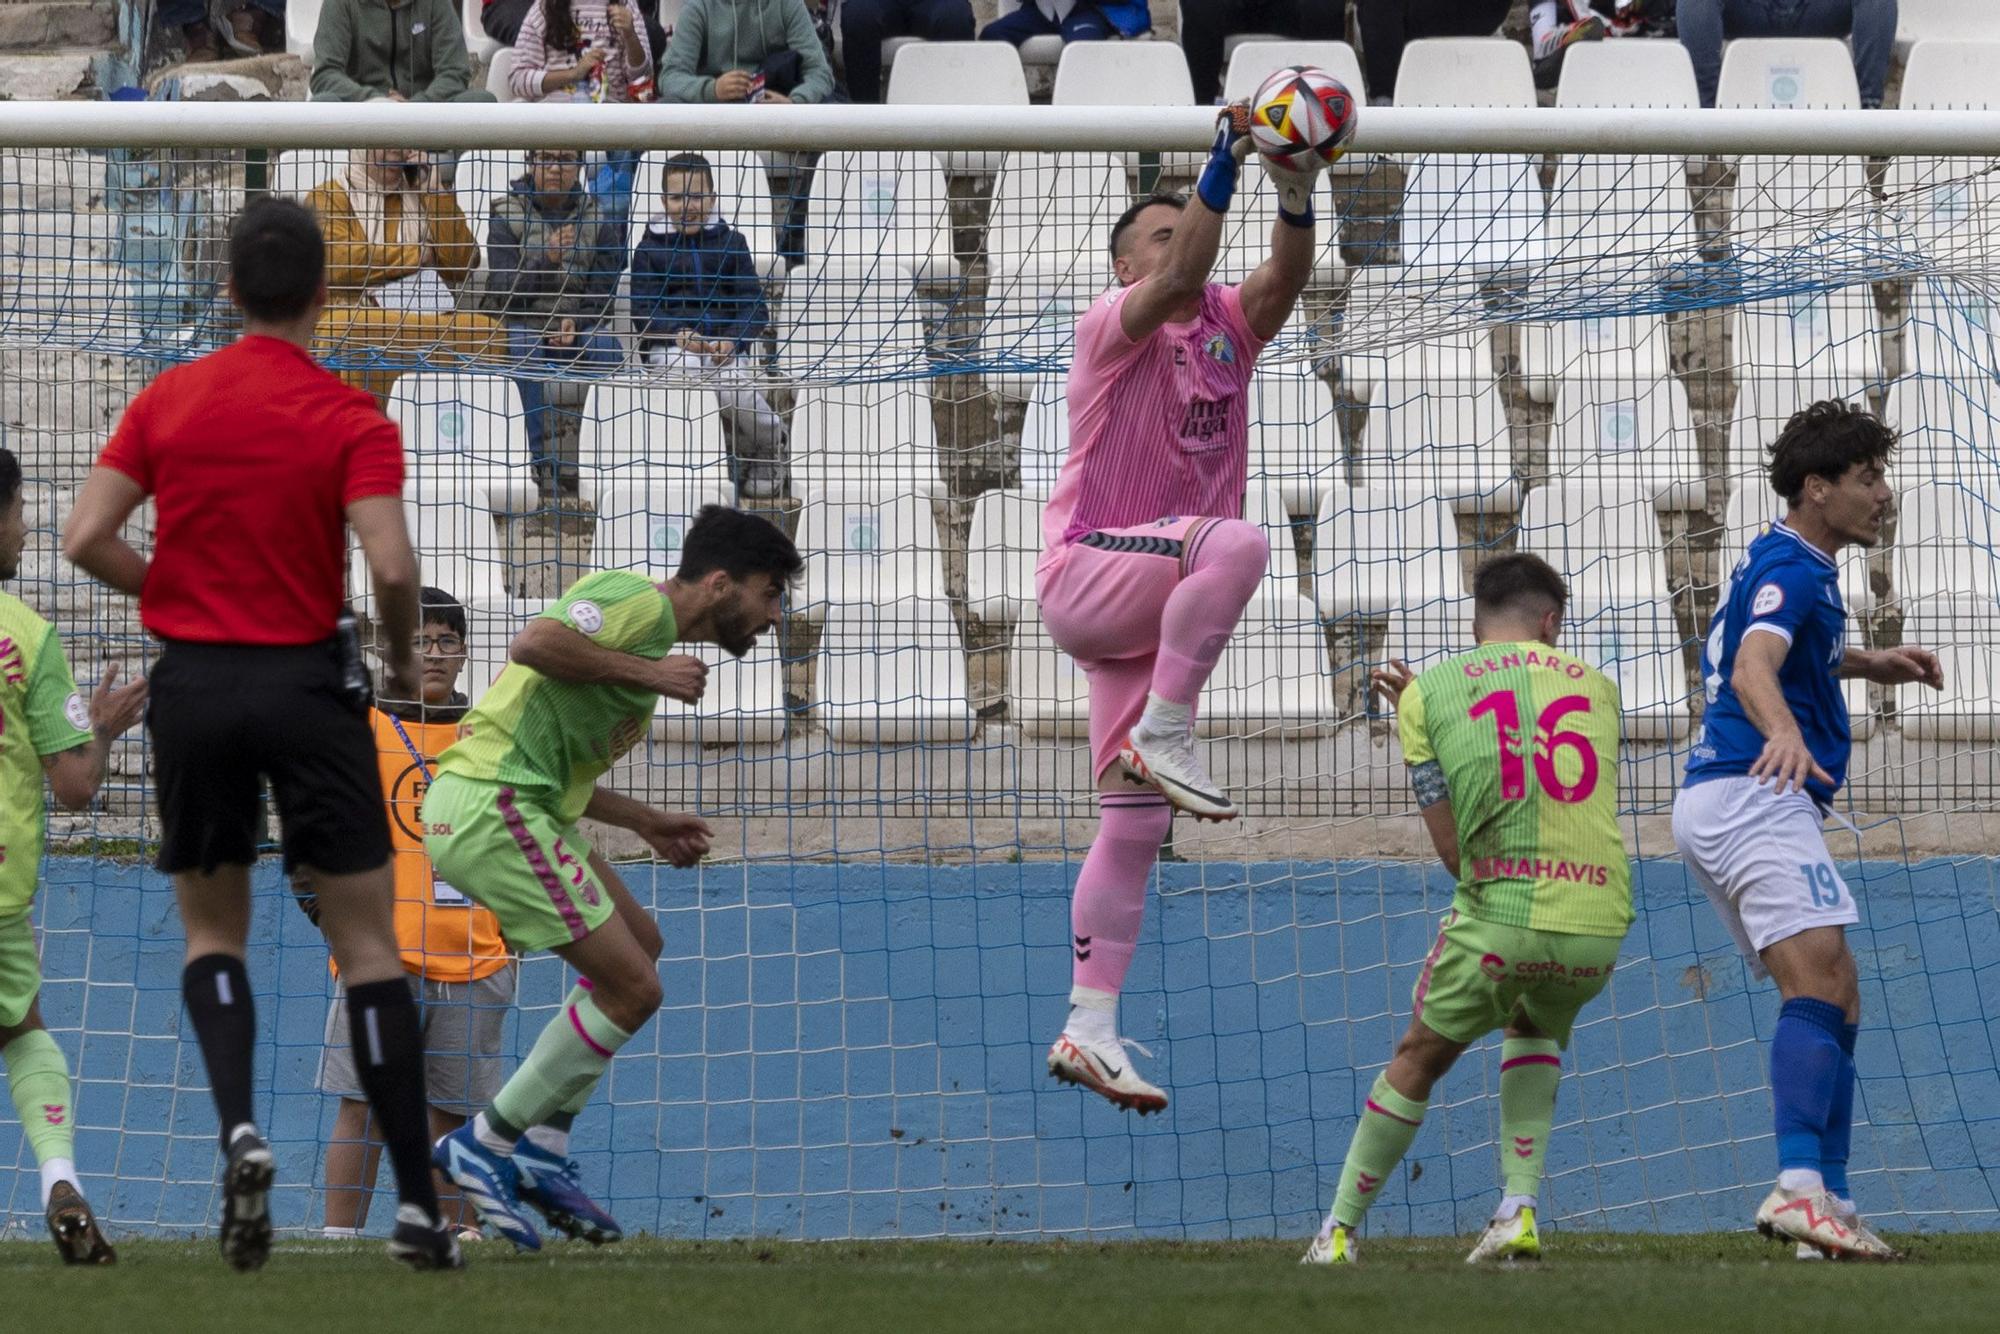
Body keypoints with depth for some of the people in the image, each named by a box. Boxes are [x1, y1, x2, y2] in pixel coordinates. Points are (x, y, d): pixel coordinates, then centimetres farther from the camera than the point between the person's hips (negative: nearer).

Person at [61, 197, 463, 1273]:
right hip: (308, 684, -2)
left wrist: (172, 592, 12)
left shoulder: (168, 401, 2)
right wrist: (404, 660, 1)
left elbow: (86, 539, -4)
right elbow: (389, 565, -18)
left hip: (192, 686, 2)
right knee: (367, 945, 3)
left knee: (212, 933, 16)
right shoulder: (351, 421, -7)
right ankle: (416, 1204, 0)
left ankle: (238, 1129, -10)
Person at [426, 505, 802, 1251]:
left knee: (639, 946, 19)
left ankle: (542, 1152, 15)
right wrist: (649, 674, -17)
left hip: (517, 806, 11)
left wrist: (645, 823, 24)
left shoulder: (656, 638, 23)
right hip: (492, 804, -11)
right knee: (631, 986, -9)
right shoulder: (639, 602, -8)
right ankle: (485, 1147, -1)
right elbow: (535, 644, -26)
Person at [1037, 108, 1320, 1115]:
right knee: (1237, 540, -35)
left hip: (1156, 613, 7)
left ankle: (1088, 1030, 6)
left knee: (1135, 825, 4)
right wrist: (1220, 171, -32)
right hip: (1085, 574, -7)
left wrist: (1297, 196, -26)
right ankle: (1161, 738, -28)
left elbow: (1283, 280, -7)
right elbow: (1177, 280, -24)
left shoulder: (1228, 328, 12)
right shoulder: (1112, 324, -3)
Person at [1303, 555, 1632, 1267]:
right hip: (1599, 923, 2)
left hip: (1497, 914, -2)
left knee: (1419, 1059, 20)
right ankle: (1519, 1211, 18)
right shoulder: (1596, 687, 13)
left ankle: (1338, 1232, 24)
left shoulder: (1428, 693, 6)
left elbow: (1452, 850, 2)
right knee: (1538, 1028, 33)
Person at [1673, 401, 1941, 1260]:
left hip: (1713, 803, 11)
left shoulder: (1783, 563, 22)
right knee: (1820, 983, -24)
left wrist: (1868, 664, 39)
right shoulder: (1791, 568, -10)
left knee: (1834, 999, 12)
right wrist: (1783, 732, -50)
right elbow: (1754, 668, -30)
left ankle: (1827, 1200, 7)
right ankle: (1800, 1186, -41)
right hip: (1752, 798, -11)